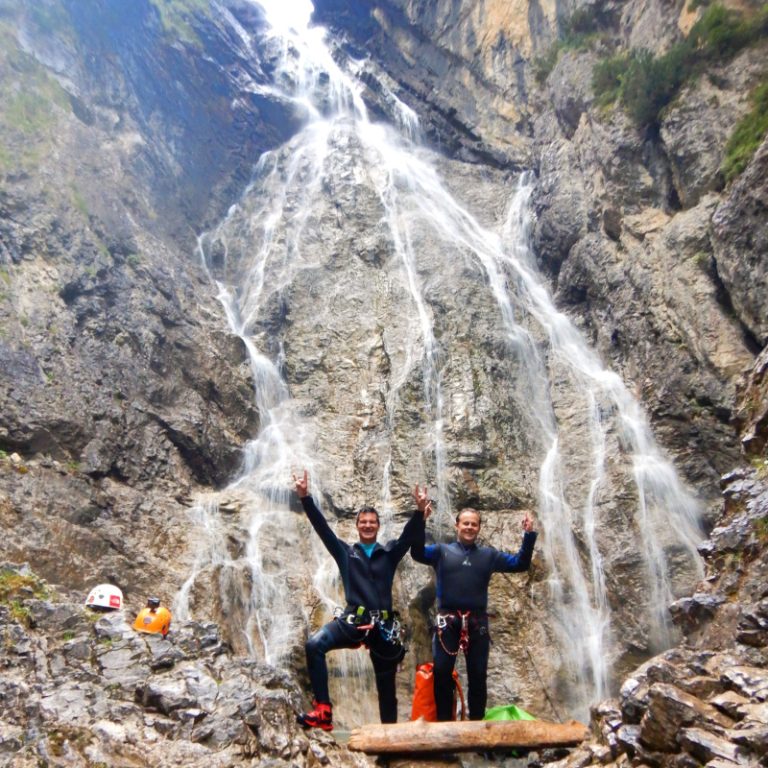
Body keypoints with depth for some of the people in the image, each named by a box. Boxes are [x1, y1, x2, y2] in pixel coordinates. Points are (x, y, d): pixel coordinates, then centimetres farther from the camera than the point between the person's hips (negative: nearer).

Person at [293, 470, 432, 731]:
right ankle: (323, 711, -25)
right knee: (314, 645, -28)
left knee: (386, 684, 10)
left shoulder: (389, 553, 13)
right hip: (352, 619, -1)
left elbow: (409, 534, -4)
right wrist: (305, 497, -9)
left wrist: (420, 511, -24)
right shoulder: (345, 552, 13)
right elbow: (321, 526, 3)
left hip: (383, 625, 1)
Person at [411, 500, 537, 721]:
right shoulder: (441, 551, 6)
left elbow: (520, 563, 10)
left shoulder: (488, 555, 13)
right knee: (441, 672, -5)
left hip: (477, 622, 2)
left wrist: (529, 535, -4)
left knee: (478, 674, 7)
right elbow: (417, 553, -12)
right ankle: (444, 723, 9)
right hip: (447, 620, -2)